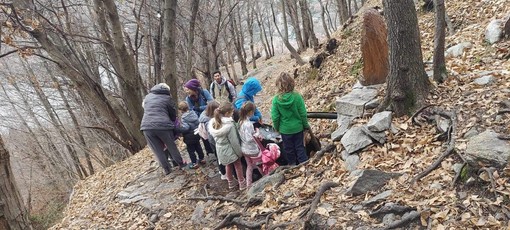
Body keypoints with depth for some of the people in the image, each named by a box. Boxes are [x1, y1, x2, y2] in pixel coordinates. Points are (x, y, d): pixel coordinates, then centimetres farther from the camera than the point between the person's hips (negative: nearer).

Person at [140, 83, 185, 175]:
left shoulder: (147, 97, 17)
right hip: (163, 126, -3)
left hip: (147, 127, 3)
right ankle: (180, 163, 30)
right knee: (171, 146, 16)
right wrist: (172, 122, 29)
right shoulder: (167, 98, 6)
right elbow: (173, 114, 11)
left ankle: (166, 169, 21)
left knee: (158, 150, 13)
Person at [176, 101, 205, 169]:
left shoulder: (183, 118, -22)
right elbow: (198, 122, 7)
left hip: (189, 137, -7)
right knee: (198, 147, 22)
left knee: (191, 150, 6)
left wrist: (178, 129, -18)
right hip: (196, 134, 7)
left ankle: (194, 163, 13)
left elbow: (185, 128, -28)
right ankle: (201, 159, 34)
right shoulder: (193, 113, -1)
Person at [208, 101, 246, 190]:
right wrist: (240, 152, -8)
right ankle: (242, 184, 33)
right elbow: (234, 142, -22)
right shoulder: (229, 125, -30)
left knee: (228, 165, 26)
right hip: (230, 150, -6)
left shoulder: (214, 122, -12)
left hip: (220, 149, 6)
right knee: (238, 166, 18)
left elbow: (214, 136, -1)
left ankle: (231, 183, 43)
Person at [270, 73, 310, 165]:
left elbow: (275, 117, -12)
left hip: (285, 129, 0)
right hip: (297, 127, 0)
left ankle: (292, 163, 37)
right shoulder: (297, 97, -19)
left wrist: (276, 128, 7)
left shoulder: (276, 99, -18)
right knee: (299, 146, 17)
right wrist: (306, 125, 5)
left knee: (288, 148, 19)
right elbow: (303, 113, -11)